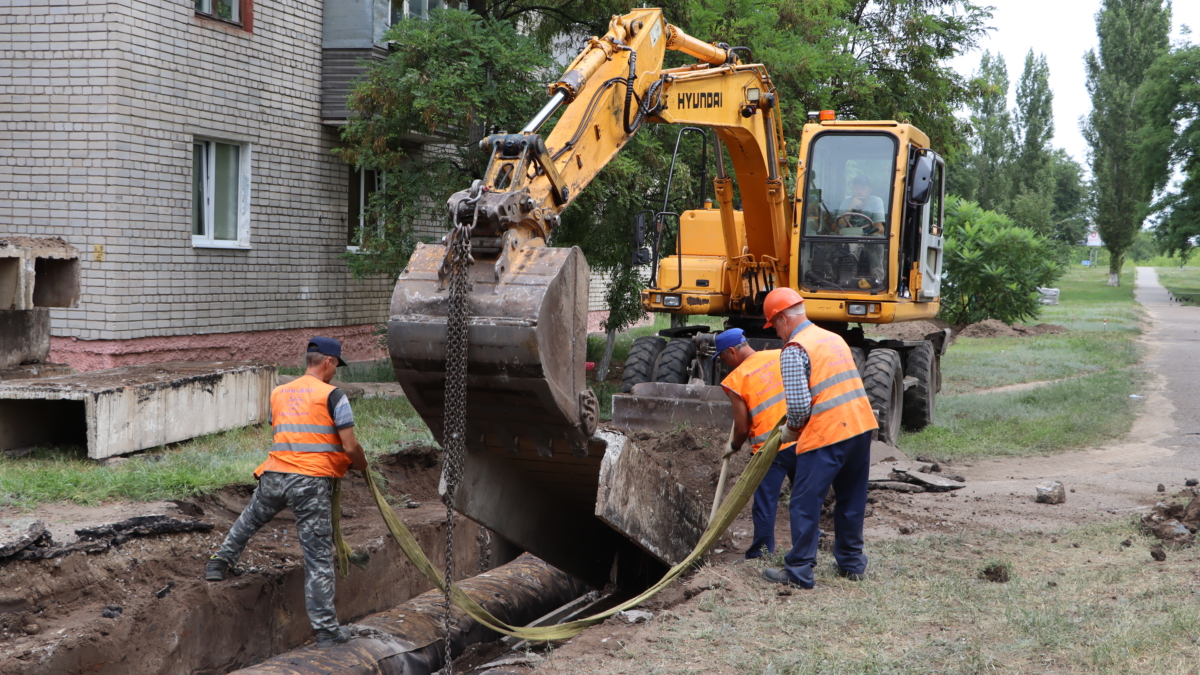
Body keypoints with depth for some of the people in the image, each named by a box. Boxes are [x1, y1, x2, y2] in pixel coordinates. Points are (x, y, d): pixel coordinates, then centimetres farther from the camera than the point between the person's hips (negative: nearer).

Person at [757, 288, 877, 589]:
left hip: (826, 435, -8)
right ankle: (852, 562, 27)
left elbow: (799, 404, -17)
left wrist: (791, 430, 3)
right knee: (851, 499, 18)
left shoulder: (794, 350, -8)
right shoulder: (834, 338, 18)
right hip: (861, 426, 8)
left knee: (805, 504, 0)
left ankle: (799, 572, 2)